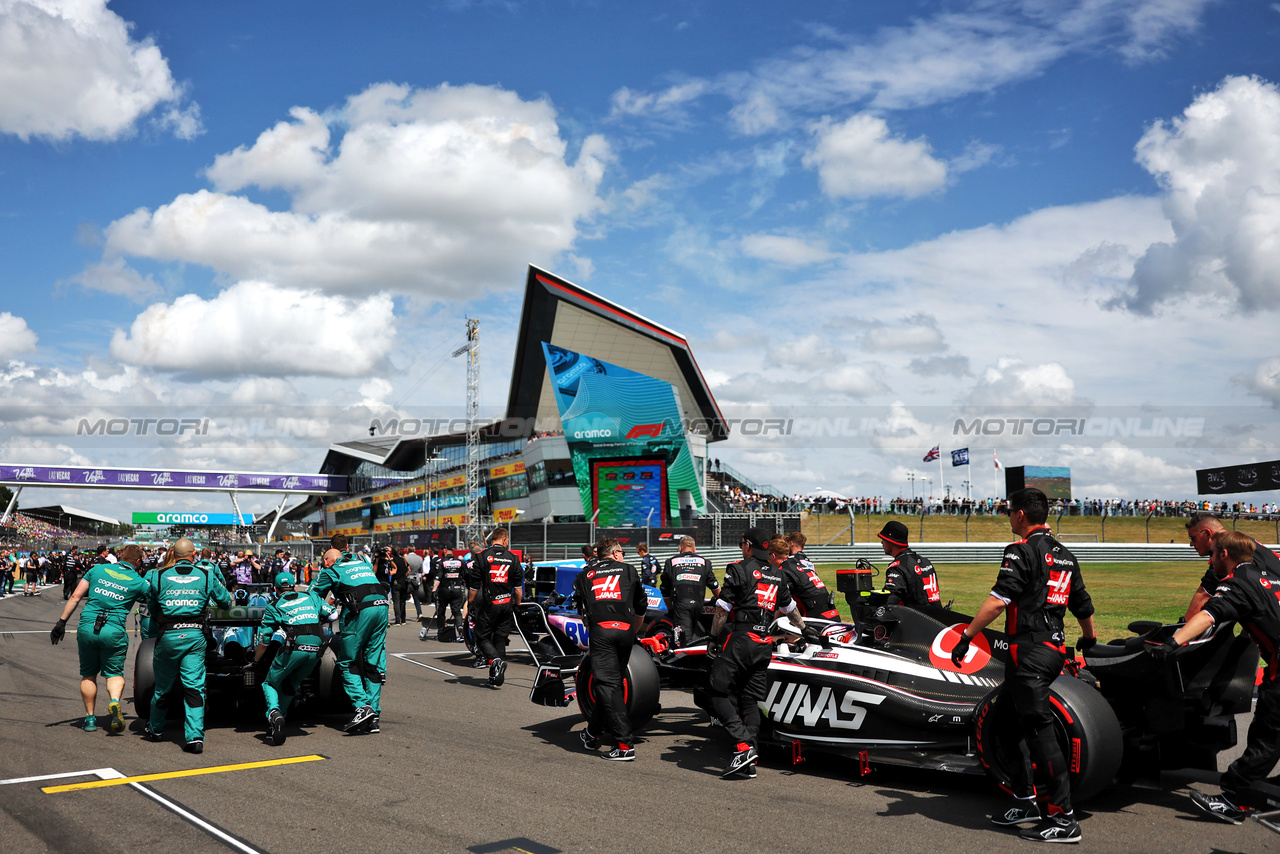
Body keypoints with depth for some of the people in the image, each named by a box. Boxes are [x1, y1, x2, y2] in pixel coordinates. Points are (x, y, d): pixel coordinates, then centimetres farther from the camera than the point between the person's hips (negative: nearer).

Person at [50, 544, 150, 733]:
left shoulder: (99, 569, 9)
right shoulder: (138, 582, 3)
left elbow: (75, 597, 7)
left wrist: (62, 622, 10)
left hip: (87, 627, 2)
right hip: (114, 631, -2)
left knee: (88, 674, 18)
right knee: (114, 673, 10)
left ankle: (90, 718, 19)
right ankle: (114, 701, -19)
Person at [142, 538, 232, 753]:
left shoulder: (158, 576, 6)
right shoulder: (207, 577, 5)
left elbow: (151, 608, 19)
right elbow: (227, 602, 16)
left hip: (167, 636, 1)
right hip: (195, 635, -1)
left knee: (162, 686, 16)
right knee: (194, 687, -2)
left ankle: (154, 729, 35)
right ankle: (195, 737, -10)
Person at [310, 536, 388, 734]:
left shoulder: (330, 569, 13)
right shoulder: (362, 560, 27)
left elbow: (314, 596, 18)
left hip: (360, 610, -5)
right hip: (381, 605, 5)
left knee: (348, 662, 4)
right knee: (374, 664, 8)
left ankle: (362, 706, -13)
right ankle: (374, 716, 5)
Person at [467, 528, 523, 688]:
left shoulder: (483, 556, -5)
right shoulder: (513, 558, 4)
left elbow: (475, 585, -4)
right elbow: (518, 586, 6)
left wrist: (470, 603, 7)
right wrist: (517, 604, 17)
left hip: (489, 604, -3)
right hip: (507, 605, 3)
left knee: (482, 637, 7)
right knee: (500, 639, 9)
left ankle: (495, 660, -21)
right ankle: (496, 678, 7)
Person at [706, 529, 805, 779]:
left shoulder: (738, 569, -3)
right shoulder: (778, 575, 17)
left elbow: (722, 610, -5)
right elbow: (789, 609, 31)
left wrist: (713, 639, 5)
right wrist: (804, 629, 49)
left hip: (741, 639, -6)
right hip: (765, 644, 7)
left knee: (718, 692, -1)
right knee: (751, 700, 9)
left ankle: (743, 746, -15)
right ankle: (750, 762, 2)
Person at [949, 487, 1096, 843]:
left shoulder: (1021, 551, -10)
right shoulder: (1065, 556, 16)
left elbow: (998, 600, -19)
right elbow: (1083, 607, 23)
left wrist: (966, 635, -14)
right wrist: (1089, 639, 41)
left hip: (1029, 650, -9)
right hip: (1055, 648, 9)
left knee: (1039, 728, -6)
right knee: (1005, 717, 17)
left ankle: (1063, 819, -3)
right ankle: (1026, 802, 19)